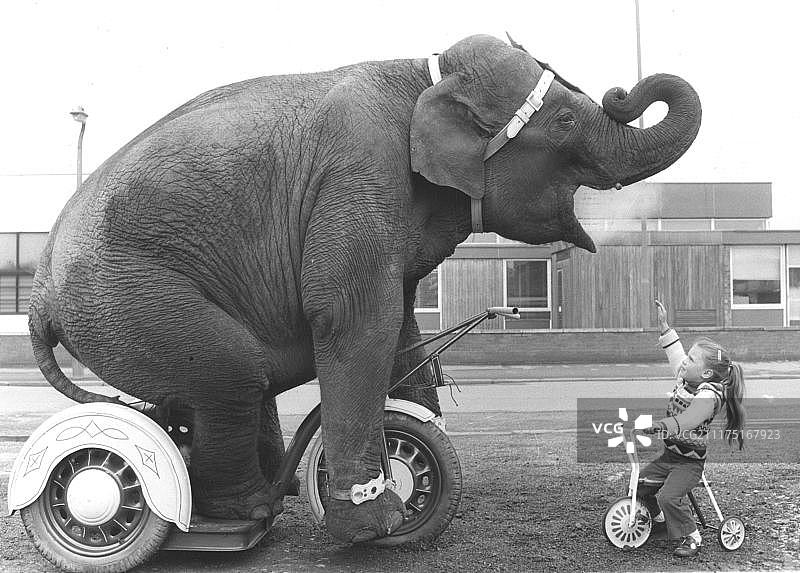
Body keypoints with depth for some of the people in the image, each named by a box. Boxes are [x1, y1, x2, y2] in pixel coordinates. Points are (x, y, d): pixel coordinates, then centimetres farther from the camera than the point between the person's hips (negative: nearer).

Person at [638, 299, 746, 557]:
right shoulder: (687, 377, -1)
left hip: (690, 461, -9)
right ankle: (660, 517, 37)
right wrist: (664, 327, 13)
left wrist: (659, 426, -55)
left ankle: (691, 538, 0)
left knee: (669, 497, -22)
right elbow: (675, 353, 15)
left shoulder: (709, 396, -27)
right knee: (643, 482, 12)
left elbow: (686, 420, -42)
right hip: (671, 452, 9)